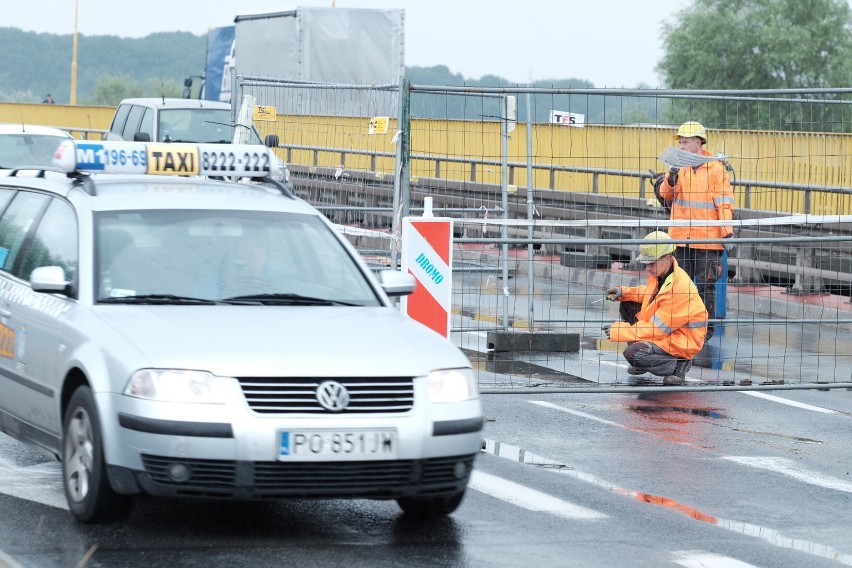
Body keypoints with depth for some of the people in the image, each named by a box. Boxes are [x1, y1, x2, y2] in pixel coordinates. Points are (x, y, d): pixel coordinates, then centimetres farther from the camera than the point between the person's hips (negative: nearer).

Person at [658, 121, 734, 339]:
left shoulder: (716, 168, -2)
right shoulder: (678, 166, 9)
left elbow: (724, 202, -3)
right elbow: (666, 196, 3)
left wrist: (727, 231, -10)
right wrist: (671, 178, -16)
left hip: (708, 238, -4)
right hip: (680, 237, 4)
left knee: (706, 285, 1)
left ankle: (706, 327, 9)